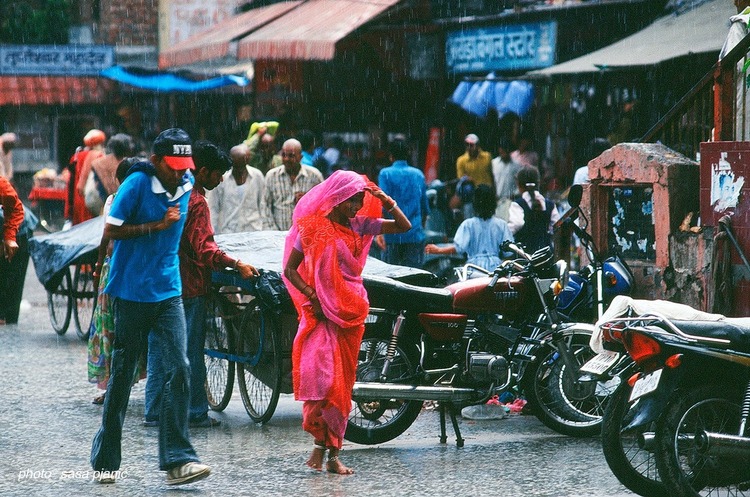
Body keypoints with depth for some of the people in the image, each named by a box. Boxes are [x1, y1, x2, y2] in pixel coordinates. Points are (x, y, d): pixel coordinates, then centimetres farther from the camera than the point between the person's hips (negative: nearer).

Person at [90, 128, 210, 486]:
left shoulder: (187, 185, 6)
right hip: (132, 292, -4)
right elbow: (110, 230, -12)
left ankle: (177, 460, -11)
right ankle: (105, 459, 18)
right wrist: (156, 226, -16)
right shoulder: (137, 184, -12)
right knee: (122, 375, 5)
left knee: (179, 369, -10)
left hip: (168, 291, 4)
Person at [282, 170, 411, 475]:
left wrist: (387, 201, -5)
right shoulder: (312, 227, -3)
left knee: (342, 383, 6)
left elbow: (404, 226, 8)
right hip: (321, 312, -4)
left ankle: (333, 454, 10)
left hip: (351, 312, 4)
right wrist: (311, 296, -12)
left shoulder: (359, 225, 7)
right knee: (320, 376, -21)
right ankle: (320, 442, -9)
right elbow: (290, 269, 0)